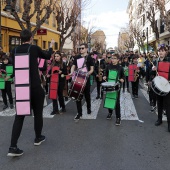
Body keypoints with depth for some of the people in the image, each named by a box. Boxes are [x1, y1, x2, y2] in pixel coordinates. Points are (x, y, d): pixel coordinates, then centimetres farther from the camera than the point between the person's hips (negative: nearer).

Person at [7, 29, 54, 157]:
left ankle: (13, 147, -2)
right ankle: (38, 138, 32)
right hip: (35, 87, -3)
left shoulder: (15, 51, 3)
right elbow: (47, 56, 12)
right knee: (38, 113, 16)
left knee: (19, 115, 5)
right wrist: (51, 46, 30)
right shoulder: (34, 48, -7)